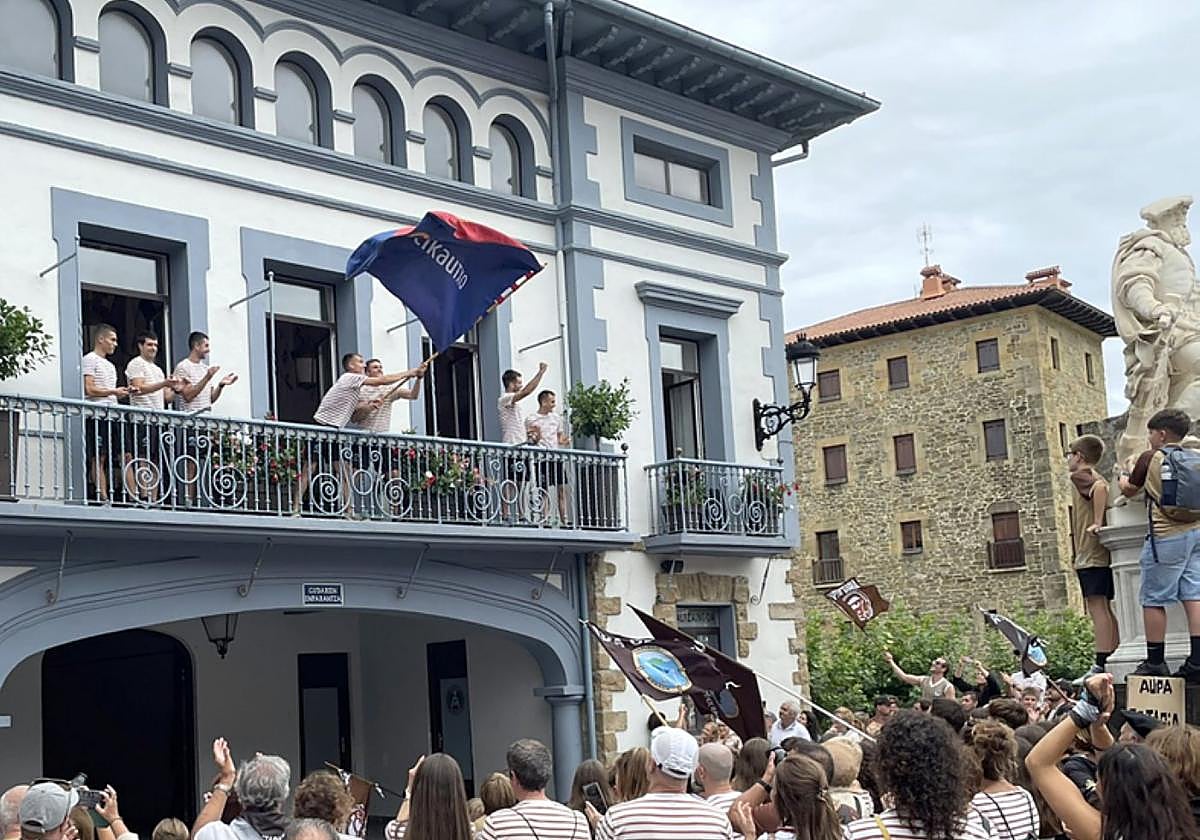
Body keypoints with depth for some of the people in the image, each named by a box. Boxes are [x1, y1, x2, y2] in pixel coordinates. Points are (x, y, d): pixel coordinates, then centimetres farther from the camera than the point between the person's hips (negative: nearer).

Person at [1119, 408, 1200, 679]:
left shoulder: (1151, 458, -4)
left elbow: (1129, 491, 11)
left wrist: (1123, 478, 33)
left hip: (1167, 536, -6)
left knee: (1153, 600, 1)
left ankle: (1155, 662, 3)